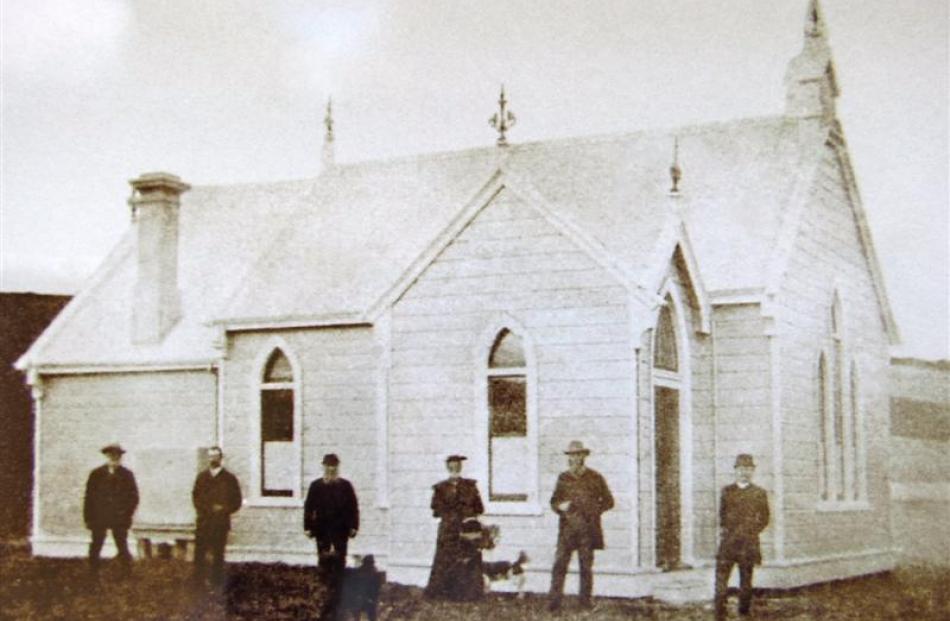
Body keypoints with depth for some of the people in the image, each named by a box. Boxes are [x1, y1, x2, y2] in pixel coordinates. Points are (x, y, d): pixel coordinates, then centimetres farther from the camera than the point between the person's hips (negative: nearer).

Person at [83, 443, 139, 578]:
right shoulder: (96, 474, 7)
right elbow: (88, 497, 7)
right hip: (98, 519, 1)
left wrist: (127, 514, -4)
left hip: (119, 519, -1)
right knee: (96, 547, 1)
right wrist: (88, 518, 1)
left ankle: (127, 574, 0)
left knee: (123, 548, -3)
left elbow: (133, 497, 7)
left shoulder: (127, 475, 5)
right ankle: (93, 575, 8)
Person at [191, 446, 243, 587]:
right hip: (203, 521, 2)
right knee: (199, 551, -2)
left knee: (218, 553, -1)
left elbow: (236, 501, 4)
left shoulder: (229, 479, 4)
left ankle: (217, 580, 3)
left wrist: (223, 509, -9)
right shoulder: (201, 476, 13)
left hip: (220, 522, -2)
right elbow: (195, 496, 14)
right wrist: (203, 509, -2)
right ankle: (197, 579, 3)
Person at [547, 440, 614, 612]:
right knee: (559, 563, -6)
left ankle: (586, 599, 14)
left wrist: (593, 512, -3)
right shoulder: (563, 478, 11)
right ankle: (554, 600, -6)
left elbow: (608, 501, 9)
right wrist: (560, 506, -5)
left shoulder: (595, 478, 4)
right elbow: (554, 501, 17)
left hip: (587, 529, -1)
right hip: (567, 528, 2)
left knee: (586, 565, 4)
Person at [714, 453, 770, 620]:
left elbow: (764, 519, 9)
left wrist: (749, 532, 1)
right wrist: (724, 529, 7)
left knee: (746, 582, 5)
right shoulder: (727, 491, 10)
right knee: (721, 578, -8)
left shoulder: (759, 493, 5)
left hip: (748, 544, -1)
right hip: (727, 543, 1)